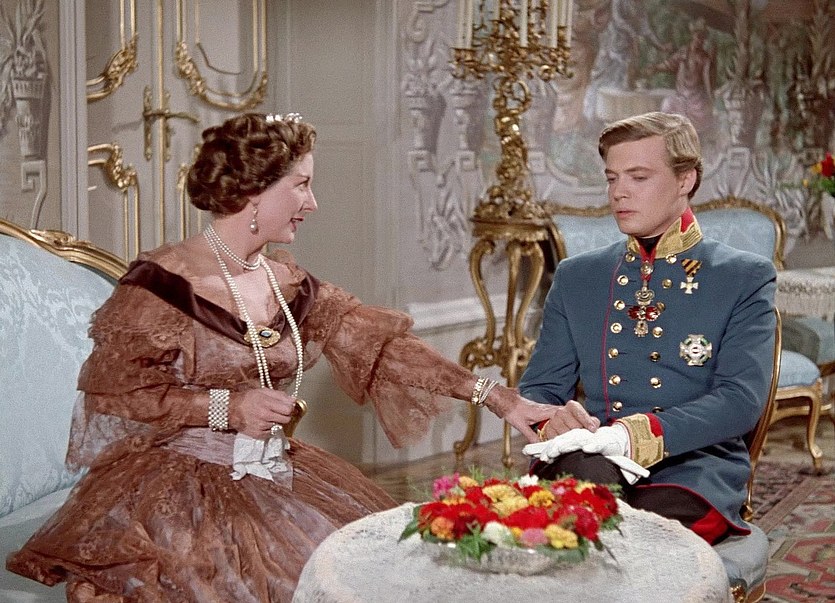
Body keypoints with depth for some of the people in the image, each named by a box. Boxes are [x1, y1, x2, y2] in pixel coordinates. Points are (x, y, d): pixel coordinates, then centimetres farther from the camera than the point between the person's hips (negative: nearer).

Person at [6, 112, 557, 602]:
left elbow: (382, 345, 3)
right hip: (179, 485, -6)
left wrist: (498, 398, -3)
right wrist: (228, 408, -17)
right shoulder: (162, 281, -12)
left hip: (276, 479, 6)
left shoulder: (290, 285, 7)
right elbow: (109, 391, -11)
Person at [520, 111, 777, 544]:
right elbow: (538, 388, 16)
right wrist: (554, 419, -10)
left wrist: (636, 435, -21)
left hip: (693, 467, -2)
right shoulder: (576, 276, 19)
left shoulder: (747, 278, 8)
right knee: (587, 470, -36)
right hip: (593, 463, 2)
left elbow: (741, 400, -5)